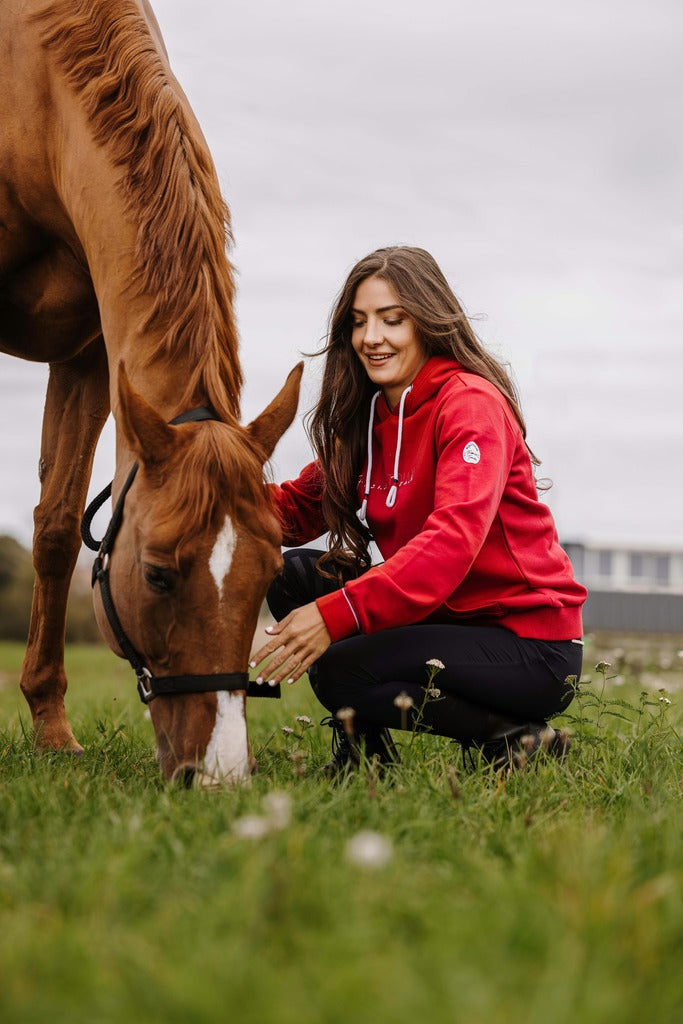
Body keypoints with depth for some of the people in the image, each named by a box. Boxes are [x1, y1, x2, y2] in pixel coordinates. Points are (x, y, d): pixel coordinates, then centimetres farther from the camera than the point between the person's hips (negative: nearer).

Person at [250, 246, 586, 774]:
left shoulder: (473, 403, -17)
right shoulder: (370, 416, 10)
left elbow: (454, 539, -31)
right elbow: (302, 507, 7)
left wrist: (337, 612, -41)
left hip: (533, 646, -8)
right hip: (441, 615, 8)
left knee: (339, 672, -25)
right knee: (293, 574, -3)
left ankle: (517, 738, -8)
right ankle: (365, 751, 5)